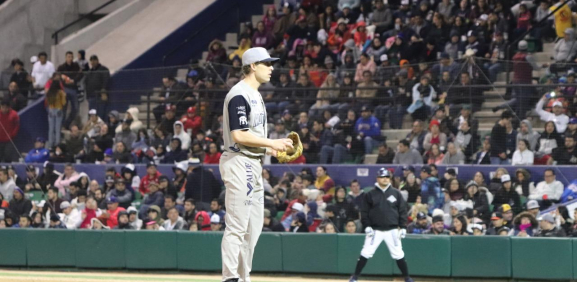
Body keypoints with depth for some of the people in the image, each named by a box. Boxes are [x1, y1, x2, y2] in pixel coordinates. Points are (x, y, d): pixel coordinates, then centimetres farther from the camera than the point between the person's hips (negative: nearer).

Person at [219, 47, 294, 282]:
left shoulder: (254, 95, 18)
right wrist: (271, 143, -16)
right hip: (239, 163, -11)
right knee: (236, 226, -10)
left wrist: (270, 149, 11)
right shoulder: (240, 95, -14)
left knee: (253, 227, 13)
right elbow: (238, 135, -22)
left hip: (253, 165, 11)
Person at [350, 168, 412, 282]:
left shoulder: (396, 193, 4)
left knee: (398, 255, 2)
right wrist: (367, 226, -8)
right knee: (366, 253, -5)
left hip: (392, 230, 1)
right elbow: (364, 211, 3)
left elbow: (402, 210, 6)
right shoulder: (370, 194, 1)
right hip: (375, 230, -1)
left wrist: (403, 227, 0)